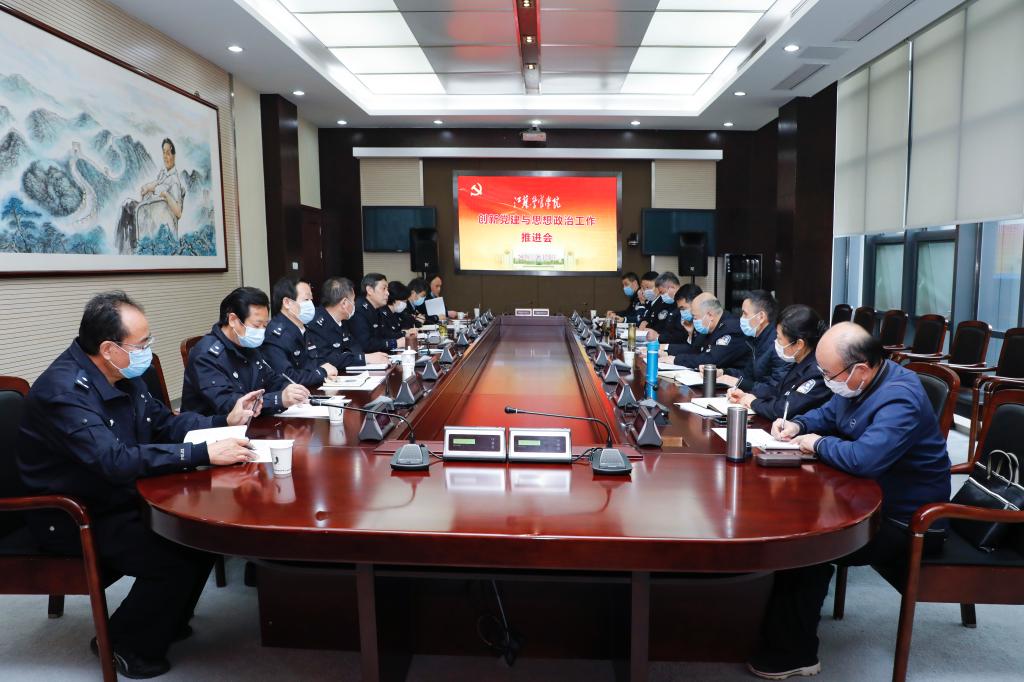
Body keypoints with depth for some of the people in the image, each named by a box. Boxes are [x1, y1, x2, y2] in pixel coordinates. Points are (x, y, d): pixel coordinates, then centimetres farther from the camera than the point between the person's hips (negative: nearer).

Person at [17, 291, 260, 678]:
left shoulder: (123, 374, 0)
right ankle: (126, 644, 5)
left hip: (124, 498, 8)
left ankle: (168, 622, 18)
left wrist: (225, 421, -4)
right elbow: (115, 461, -38)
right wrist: (203, 453, -40)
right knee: (175, 560, -22)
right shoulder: (64, 391, -27)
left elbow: (164, 423, 11)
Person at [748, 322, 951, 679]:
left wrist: (818, 444, -23)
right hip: (868, 496, 10)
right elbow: (827, 415, 20)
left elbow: (864, 458, -42)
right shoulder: (857, 382, 1)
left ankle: (793, 653, -2)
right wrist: (798, 425, -1)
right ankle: (778, 625, 9)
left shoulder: (900, 399, -29)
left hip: (903, 521, -10)